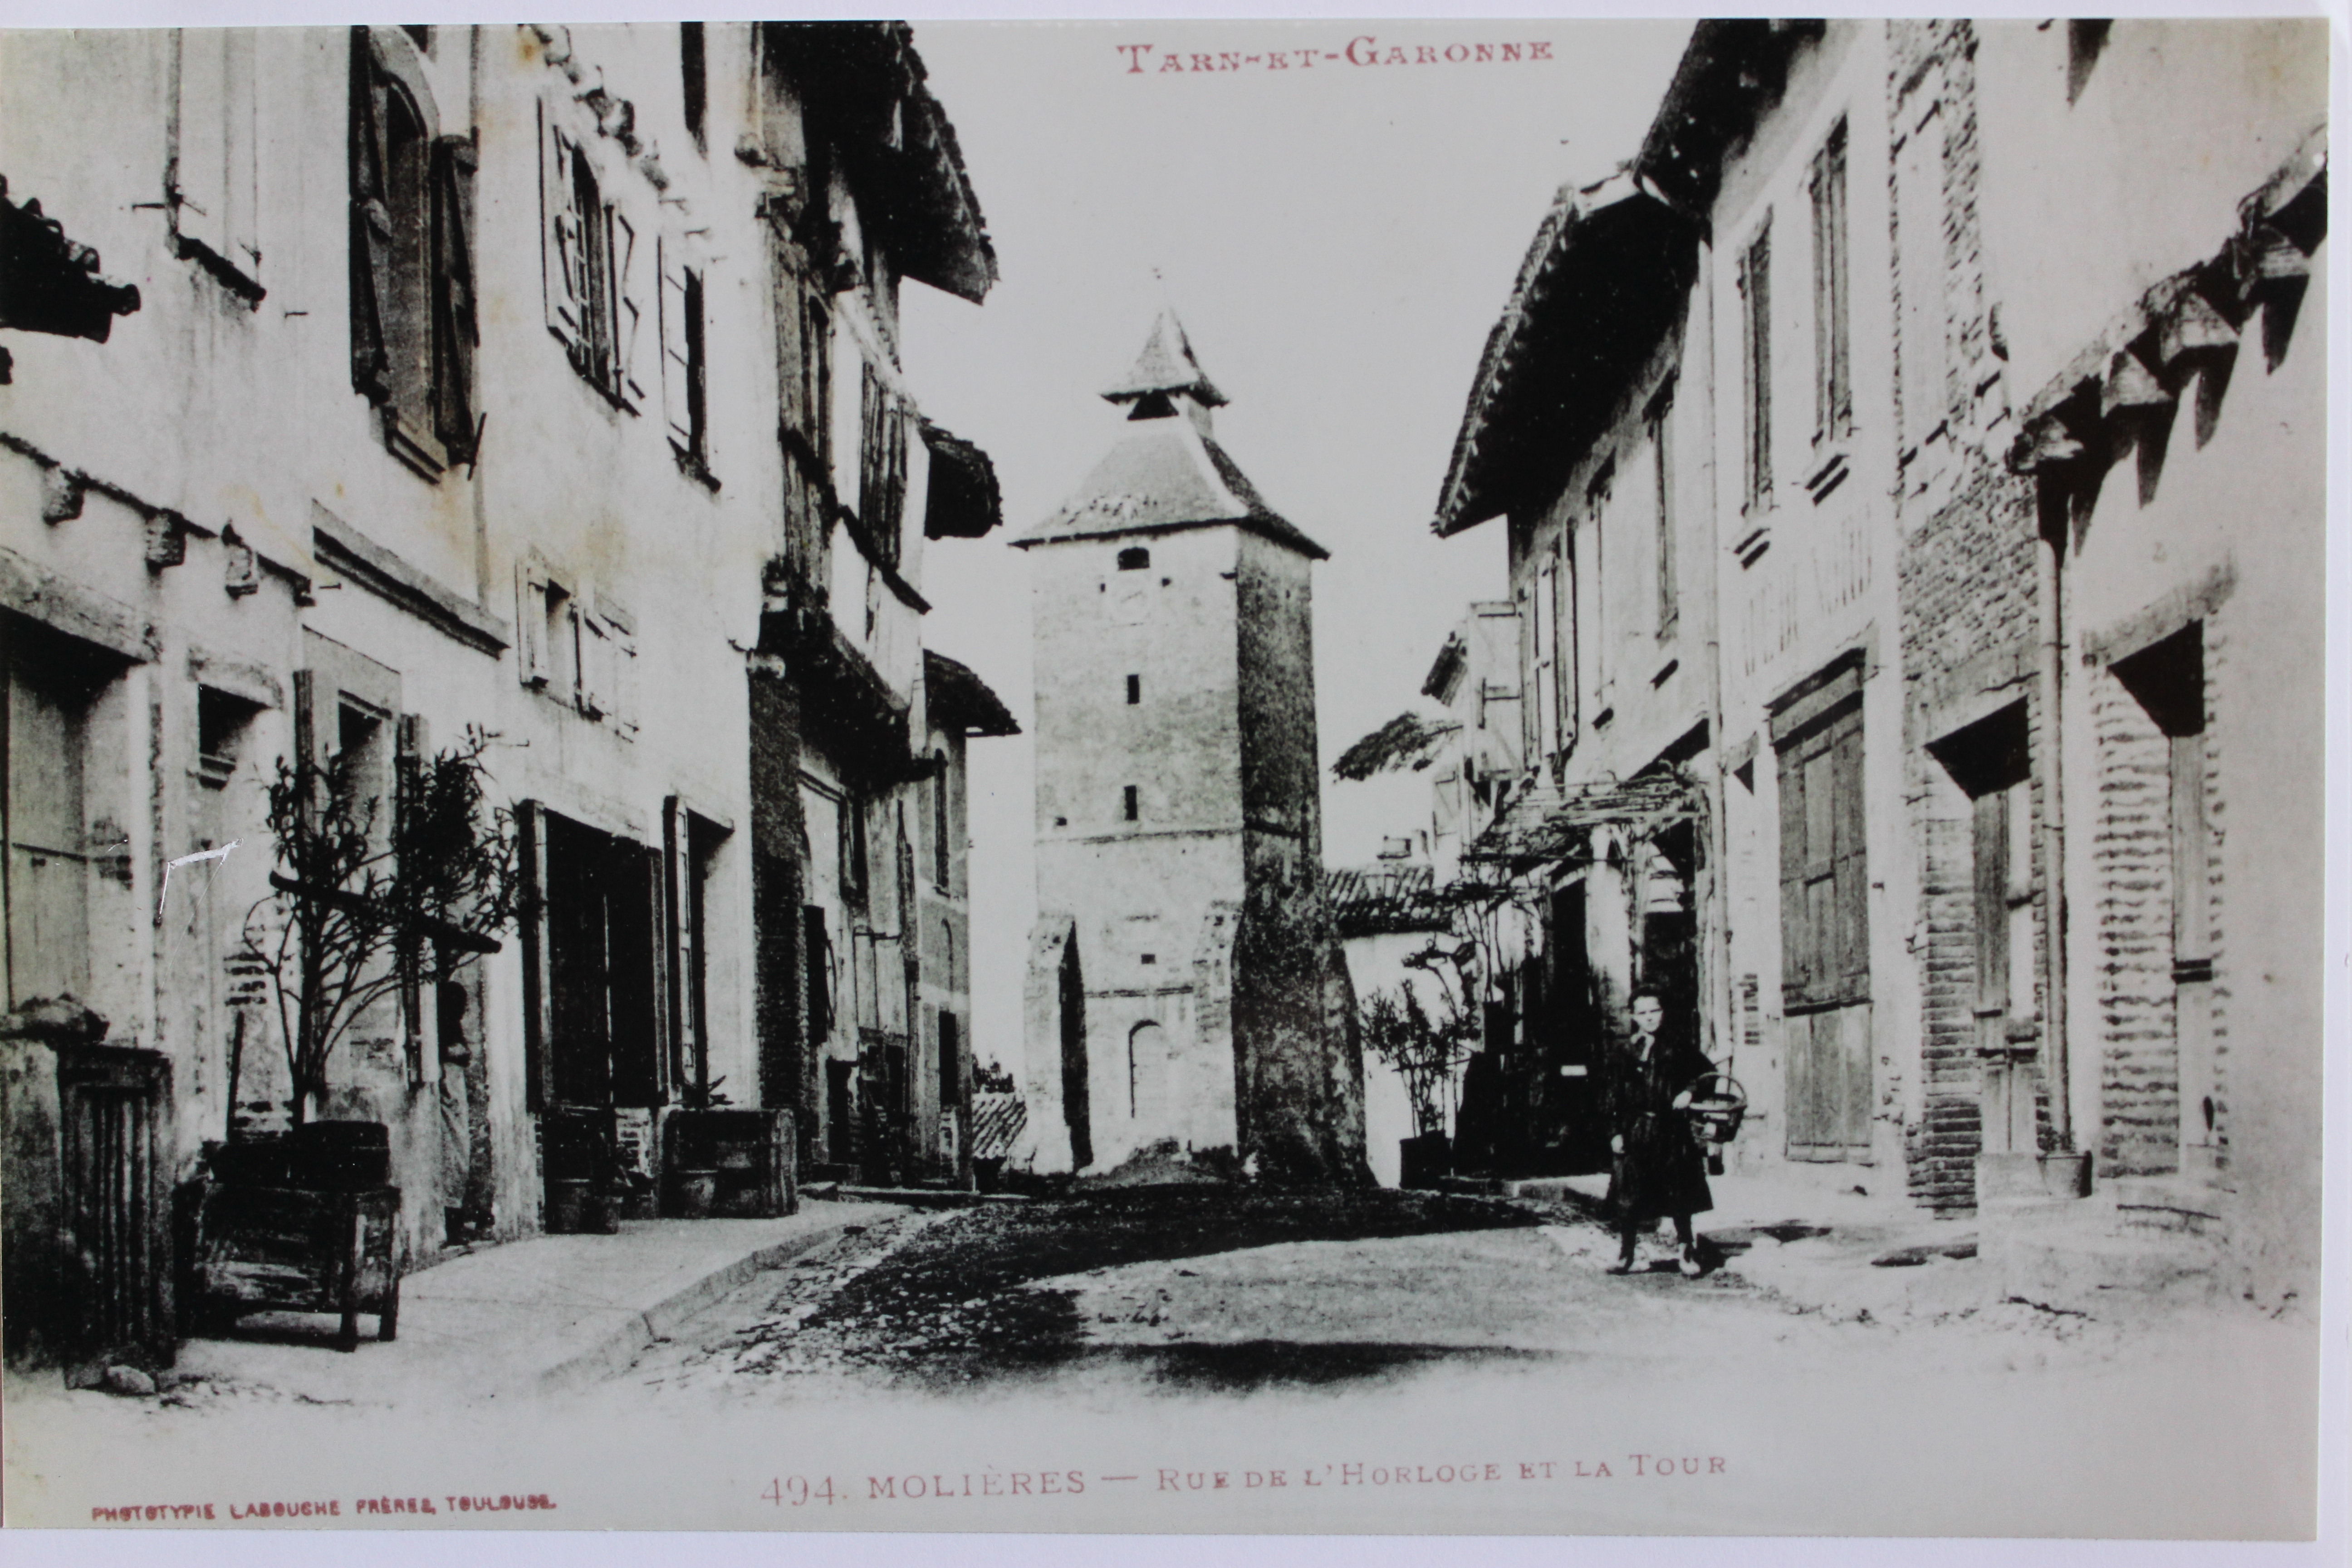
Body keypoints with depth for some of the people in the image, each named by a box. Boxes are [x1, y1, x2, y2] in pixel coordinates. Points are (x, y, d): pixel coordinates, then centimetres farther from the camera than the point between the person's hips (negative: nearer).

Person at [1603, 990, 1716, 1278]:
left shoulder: (1678, 1048, 5)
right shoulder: (1626, 1052, 6)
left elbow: (1709, 1072, 10)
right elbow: (1615, 1096, 5)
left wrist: (1690, 1091, -8)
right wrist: (1616, 1132, -3)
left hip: (1671, 1132, -1)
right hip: (1635, 1132, 1)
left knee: (1679, 1199, 2)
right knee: (1629, 1199, -1)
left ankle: (1688, 1256, 12)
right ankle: (1625, 1256, 8)